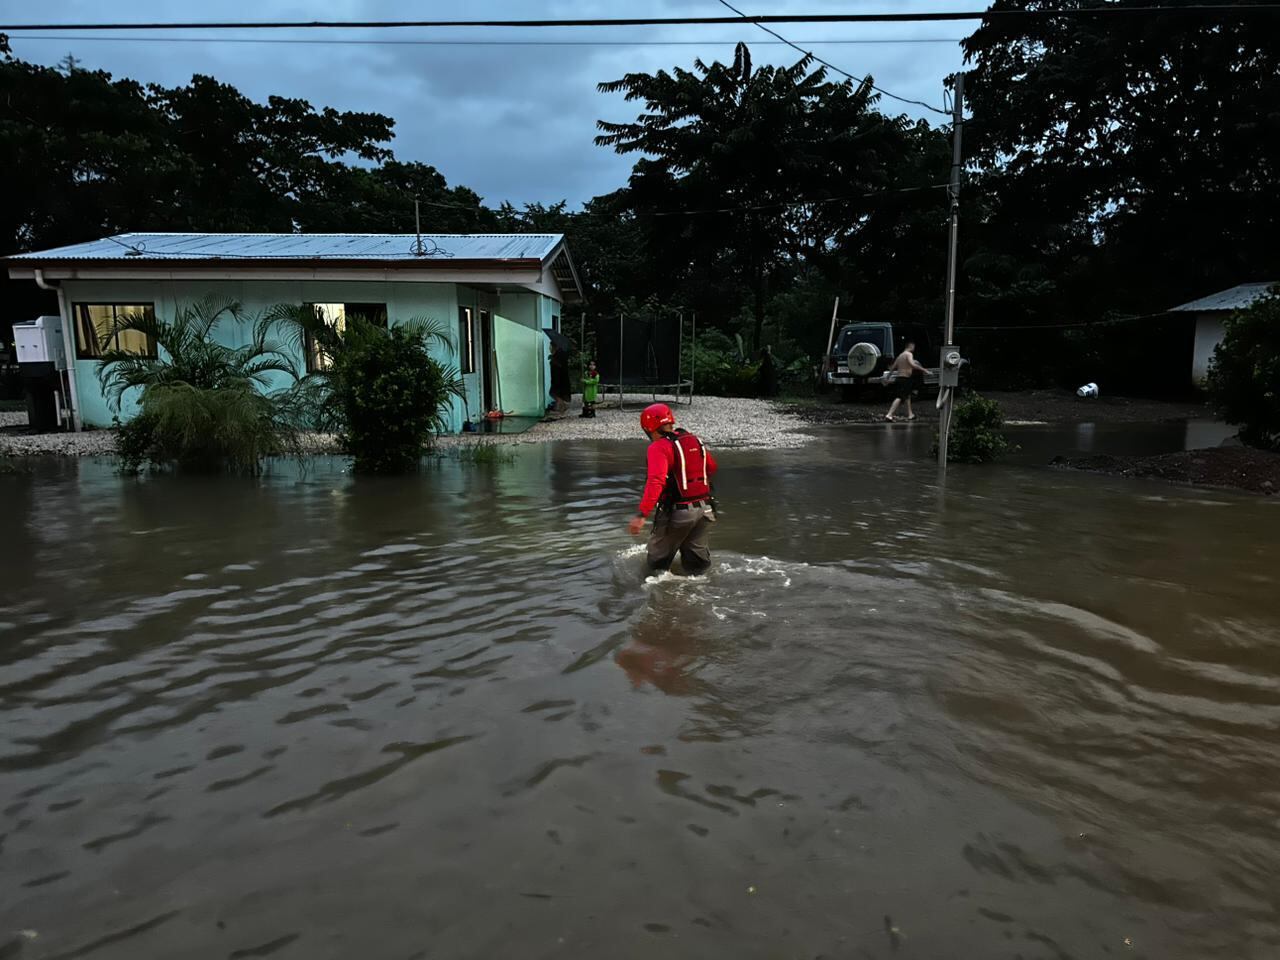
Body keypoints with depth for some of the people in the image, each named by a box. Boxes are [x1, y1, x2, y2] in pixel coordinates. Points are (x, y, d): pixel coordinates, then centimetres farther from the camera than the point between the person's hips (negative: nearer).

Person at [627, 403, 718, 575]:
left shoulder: (659, 447, -14)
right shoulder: (694, 440, 8)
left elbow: (655, 482, -28)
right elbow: (712, 467, 23)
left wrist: (642, 515, -32)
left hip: (678, 513, -7)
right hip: (705, 509, 7)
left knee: (658, 560, 11)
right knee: (697, 559, 16)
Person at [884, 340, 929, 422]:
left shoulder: (900, 355, 18)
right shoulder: (909, 354, -7)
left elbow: (893, 367, 20)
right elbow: (912, 364, -25)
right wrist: (923, 369, -22)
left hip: (898, 378, 9)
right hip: (905, 379, -9)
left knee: (908, 395, 23)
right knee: (899, 398, -16)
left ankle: (910, 414, 26)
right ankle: (889, 415, -27)